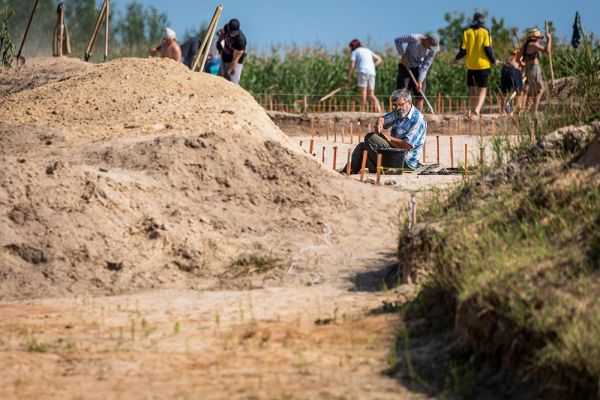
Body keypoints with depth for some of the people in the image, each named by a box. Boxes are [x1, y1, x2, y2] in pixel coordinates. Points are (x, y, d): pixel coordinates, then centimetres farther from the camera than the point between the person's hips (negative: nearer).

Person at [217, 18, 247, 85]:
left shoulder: (240, 40, -33)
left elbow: (235, 60, -29)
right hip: (224, 59, 7)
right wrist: (219, 41, -4)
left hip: (235, 63, -7)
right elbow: (222, 32, 13)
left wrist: (228, 73, -29)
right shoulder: (227, 28, -17)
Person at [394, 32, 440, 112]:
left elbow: (425, 66, -12)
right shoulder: (414, 39, -26)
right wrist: (402, 55, -19)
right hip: (405, 67, -3)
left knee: (420, 96, -1)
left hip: (418, 69, 3)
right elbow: (397, 40, -14)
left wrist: (420, 81, -18)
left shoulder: (432, 50, -15)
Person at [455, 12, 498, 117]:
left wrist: (456, 58, 19)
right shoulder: (485, 32, -4)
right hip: (483, 65, -2)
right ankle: (477, 108, -19)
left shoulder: (467, 33, 2)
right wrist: (493, 61, 5)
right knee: (483, 89, 1)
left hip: (471, 65, 2)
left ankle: (472, 109, 11)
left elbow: (463, 50, 0)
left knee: (472, 89, 14)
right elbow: (488, 49, -10)